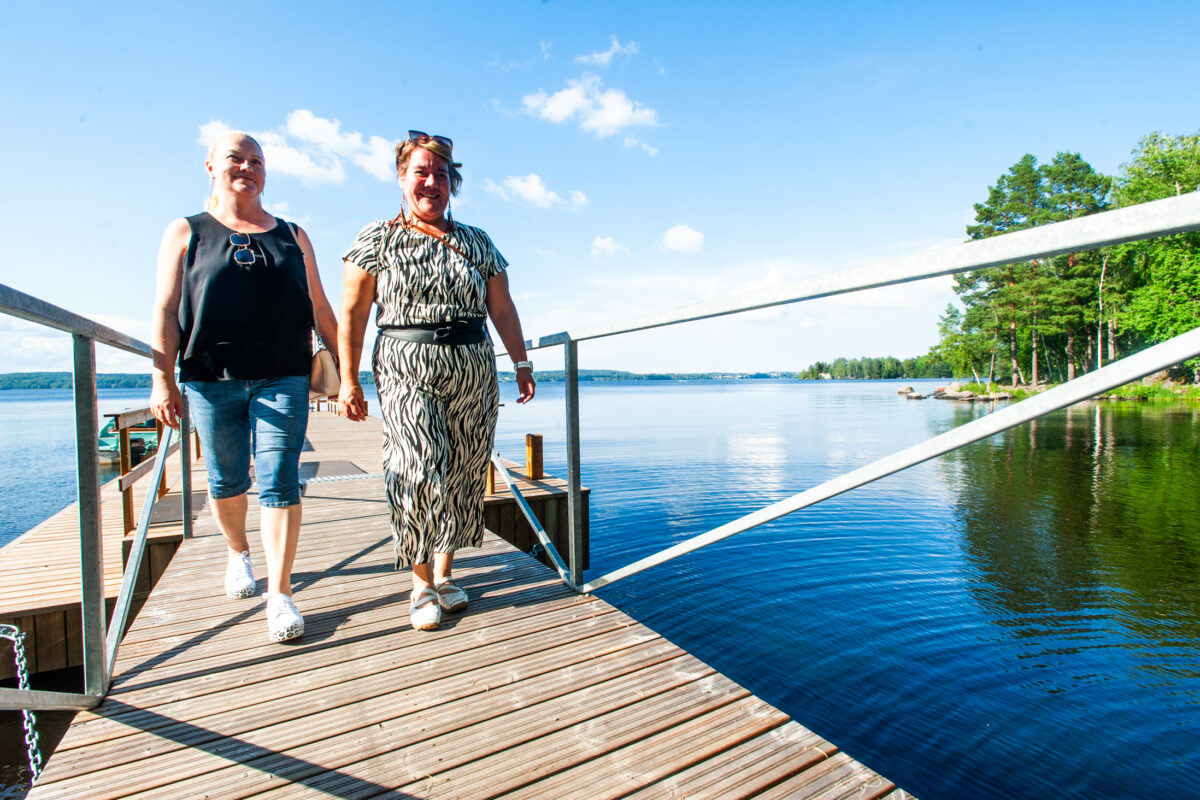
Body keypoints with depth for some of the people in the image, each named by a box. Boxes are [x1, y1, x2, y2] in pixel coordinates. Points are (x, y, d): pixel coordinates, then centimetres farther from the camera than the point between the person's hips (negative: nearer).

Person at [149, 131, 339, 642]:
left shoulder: (292, 235, 15)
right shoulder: (185, 233, 12)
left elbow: (320, 308, 14)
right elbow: (165, 311, 4)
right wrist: (163, 378, -6)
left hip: (283, 378, 0)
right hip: (212, 378, 1)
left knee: (280, 482, -6)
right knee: (226, 481, 12)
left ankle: (280, 595, 0)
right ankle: (238, 553, 39)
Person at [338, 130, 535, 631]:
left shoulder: (476, 242, 14)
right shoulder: (377, 238, 6)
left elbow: (502, 308, 14)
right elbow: (353, 313, 2)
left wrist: (522, 363, 9)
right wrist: (348, 378, -4)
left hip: (474, 371, 3)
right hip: (406, 371, -2)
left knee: (463, 476, 3)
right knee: (420, 473, -12)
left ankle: (444, 573, 20)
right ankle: (421, 584, 5)